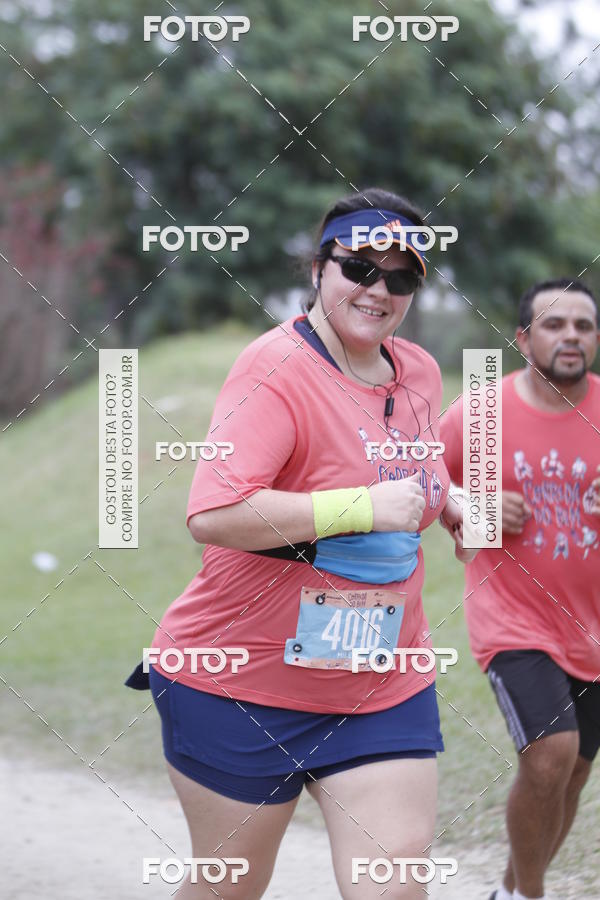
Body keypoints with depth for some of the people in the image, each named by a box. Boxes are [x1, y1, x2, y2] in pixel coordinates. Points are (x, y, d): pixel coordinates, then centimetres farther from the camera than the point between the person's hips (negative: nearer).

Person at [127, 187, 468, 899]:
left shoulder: (419, 372, 6)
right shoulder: (277, 369, -17)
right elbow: (212, 515, -31)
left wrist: (441, 498, 11)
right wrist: (361, 506, -29)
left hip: (386, 688, 5)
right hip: (241, 679, -5)